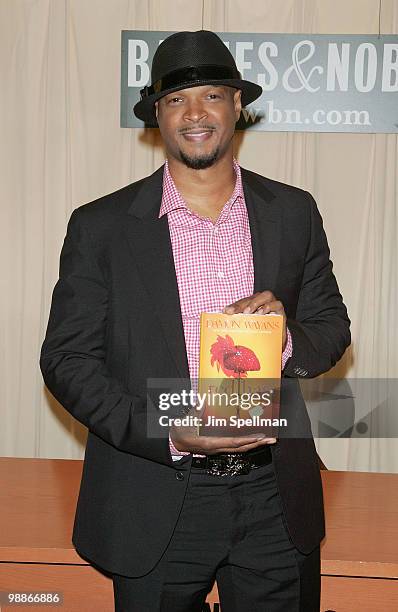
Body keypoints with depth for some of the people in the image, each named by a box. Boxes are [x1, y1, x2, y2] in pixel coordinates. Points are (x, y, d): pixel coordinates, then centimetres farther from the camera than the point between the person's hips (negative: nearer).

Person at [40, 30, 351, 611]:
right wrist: (169, 434, -18)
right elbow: (66, 357, -5)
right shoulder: (101, 226, -4)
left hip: (275, 501, 2)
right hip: (155, 510, -2)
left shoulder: (294, 212, 3)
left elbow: (333, 328, 9)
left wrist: (286, 339, -15)